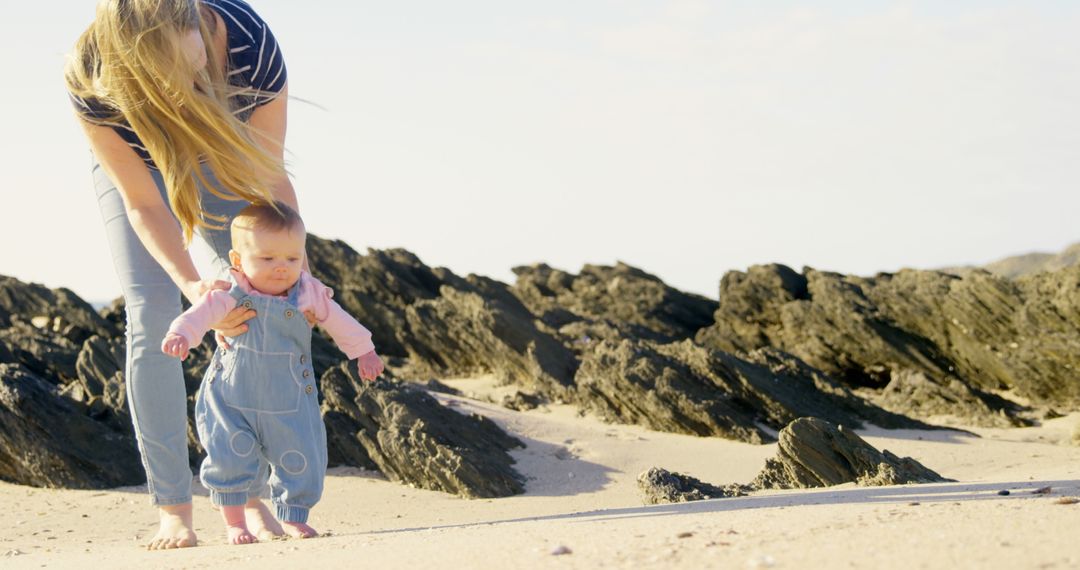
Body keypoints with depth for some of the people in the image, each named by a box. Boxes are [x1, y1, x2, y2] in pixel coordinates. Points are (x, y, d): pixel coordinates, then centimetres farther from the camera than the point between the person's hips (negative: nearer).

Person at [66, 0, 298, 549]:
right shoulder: (92, 81, -38)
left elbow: (270, 178, -27)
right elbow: (143, 204, -30)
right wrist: (192, 284, -43)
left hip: (224, 157, 1)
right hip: (134, 163, -1)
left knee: (259, 309, -9)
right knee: (152, 320, -13)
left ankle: (247, 497, 0)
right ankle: (173, 509, -7)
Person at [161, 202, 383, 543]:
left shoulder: (309, 294, -7)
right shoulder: (231, 296, -15)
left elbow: (339, 322, 8)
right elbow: (201, 315, -28)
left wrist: (363, 351, 17)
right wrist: (180, 335, -48)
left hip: (290, 403, 2)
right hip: (232, 400, -2)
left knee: (300, 460, 2)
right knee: (229, 459, -4)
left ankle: (293, 517, 22)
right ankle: (233, 522, 14)